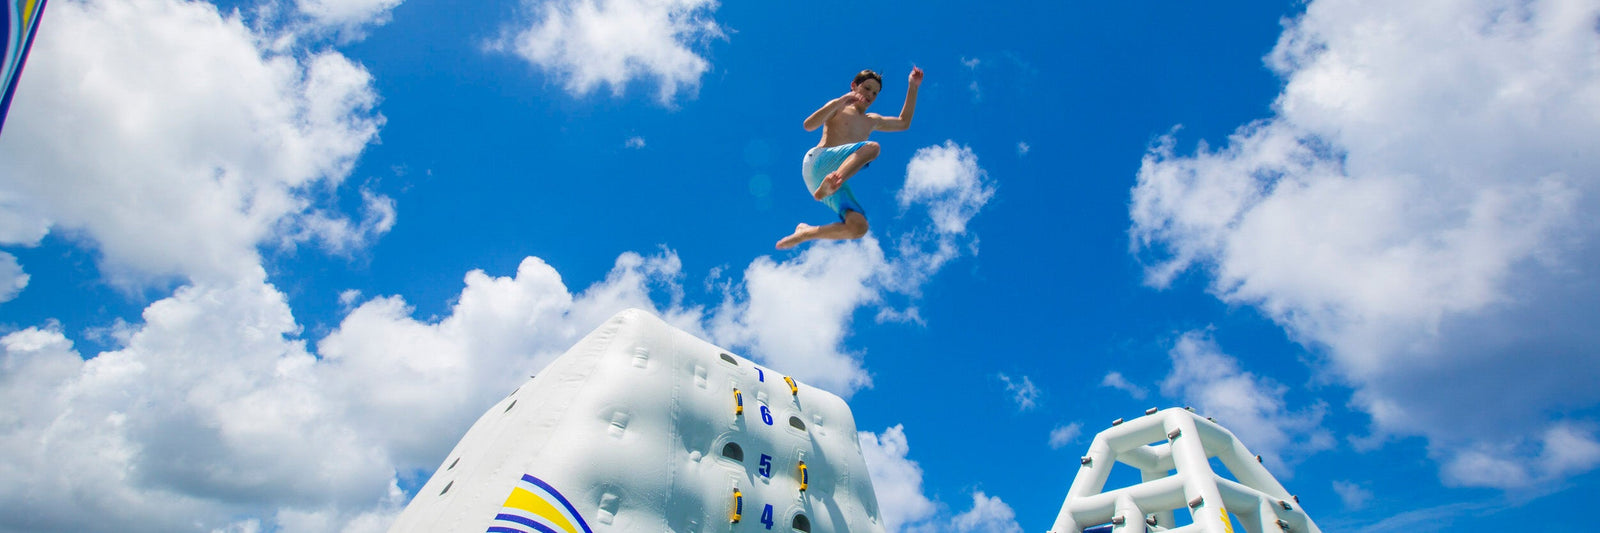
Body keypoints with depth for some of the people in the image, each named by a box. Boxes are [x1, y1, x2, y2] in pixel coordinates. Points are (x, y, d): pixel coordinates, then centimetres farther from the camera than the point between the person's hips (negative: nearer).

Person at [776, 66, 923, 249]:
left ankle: (803, 233, -4)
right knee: (872, 147, -30)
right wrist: (841, 101, -10)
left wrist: (912, 88, 36)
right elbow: (809, 125, -2)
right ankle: (827, 186, -46)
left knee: (859, 227, -20)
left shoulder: (872, 121, 34)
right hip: (817, 160, -6)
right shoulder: (838, 108, 15)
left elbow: (903, 123, 43)